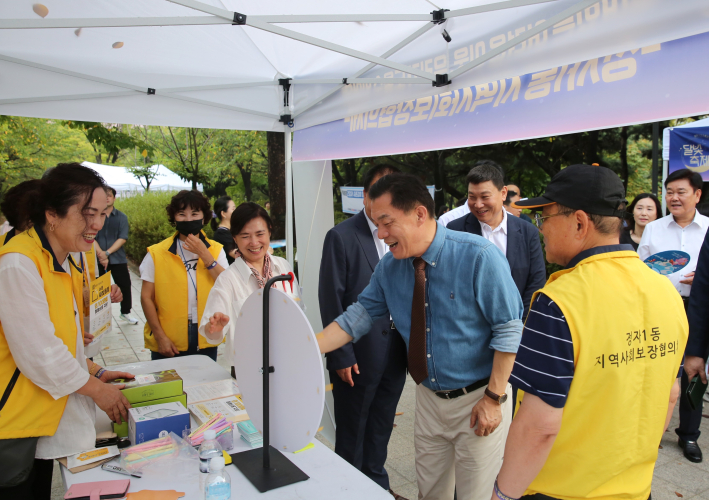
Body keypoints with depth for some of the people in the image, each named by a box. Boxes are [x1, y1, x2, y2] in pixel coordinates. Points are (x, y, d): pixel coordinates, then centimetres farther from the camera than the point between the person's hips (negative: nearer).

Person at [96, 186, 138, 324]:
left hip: (118, 259, 1)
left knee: (125, 286, 4)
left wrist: (107, 252, -15)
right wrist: (100, 254, -18)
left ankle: (125, 312, 23)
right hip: (98, 259, -1)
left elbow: (123, 238, -5)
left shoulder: (121, 217, 3)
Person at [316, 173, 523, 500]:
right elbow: (360, 314, 1)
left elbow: (508, 329, -17)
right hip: (429, 399, 5)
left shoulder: (479, 256, -21)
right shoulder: (390, 266, -4)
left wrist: (494, 397, -17)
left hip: (478, 399, -5)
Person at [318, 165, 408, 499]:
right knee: (351, 434, 13)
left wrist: (411, 345, 4)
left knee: (380, 430, 21)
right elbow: (331, 300, -13)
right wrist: (342, 356, -14)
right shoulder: (341, 236, -13)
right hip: (358, 356, -5)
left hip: (395, 355, 5)